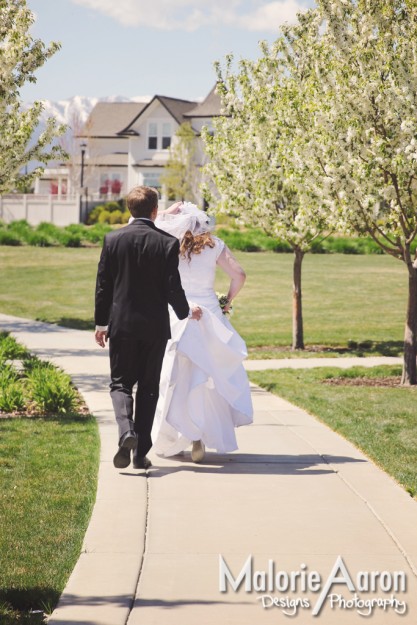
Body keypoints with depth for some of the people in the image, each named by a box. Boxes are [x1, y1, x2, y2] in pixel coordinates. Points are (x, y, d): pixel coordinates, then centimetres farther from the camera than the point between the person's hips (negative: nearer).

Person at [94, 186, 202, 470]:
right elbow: (173, 287, -6)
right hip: (155, 326, 0)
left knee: (121, 383, 9)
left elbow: (103, 285, 1)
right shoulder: (168, 242, -7)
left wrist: (101, 323, 11)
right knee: (149, 388, 9)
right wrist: (186, 311, 13)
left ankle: (126, 431, -18)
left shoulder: (113, 239, -2)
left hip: (122, 324, 1)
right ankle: (141, 452, 9)